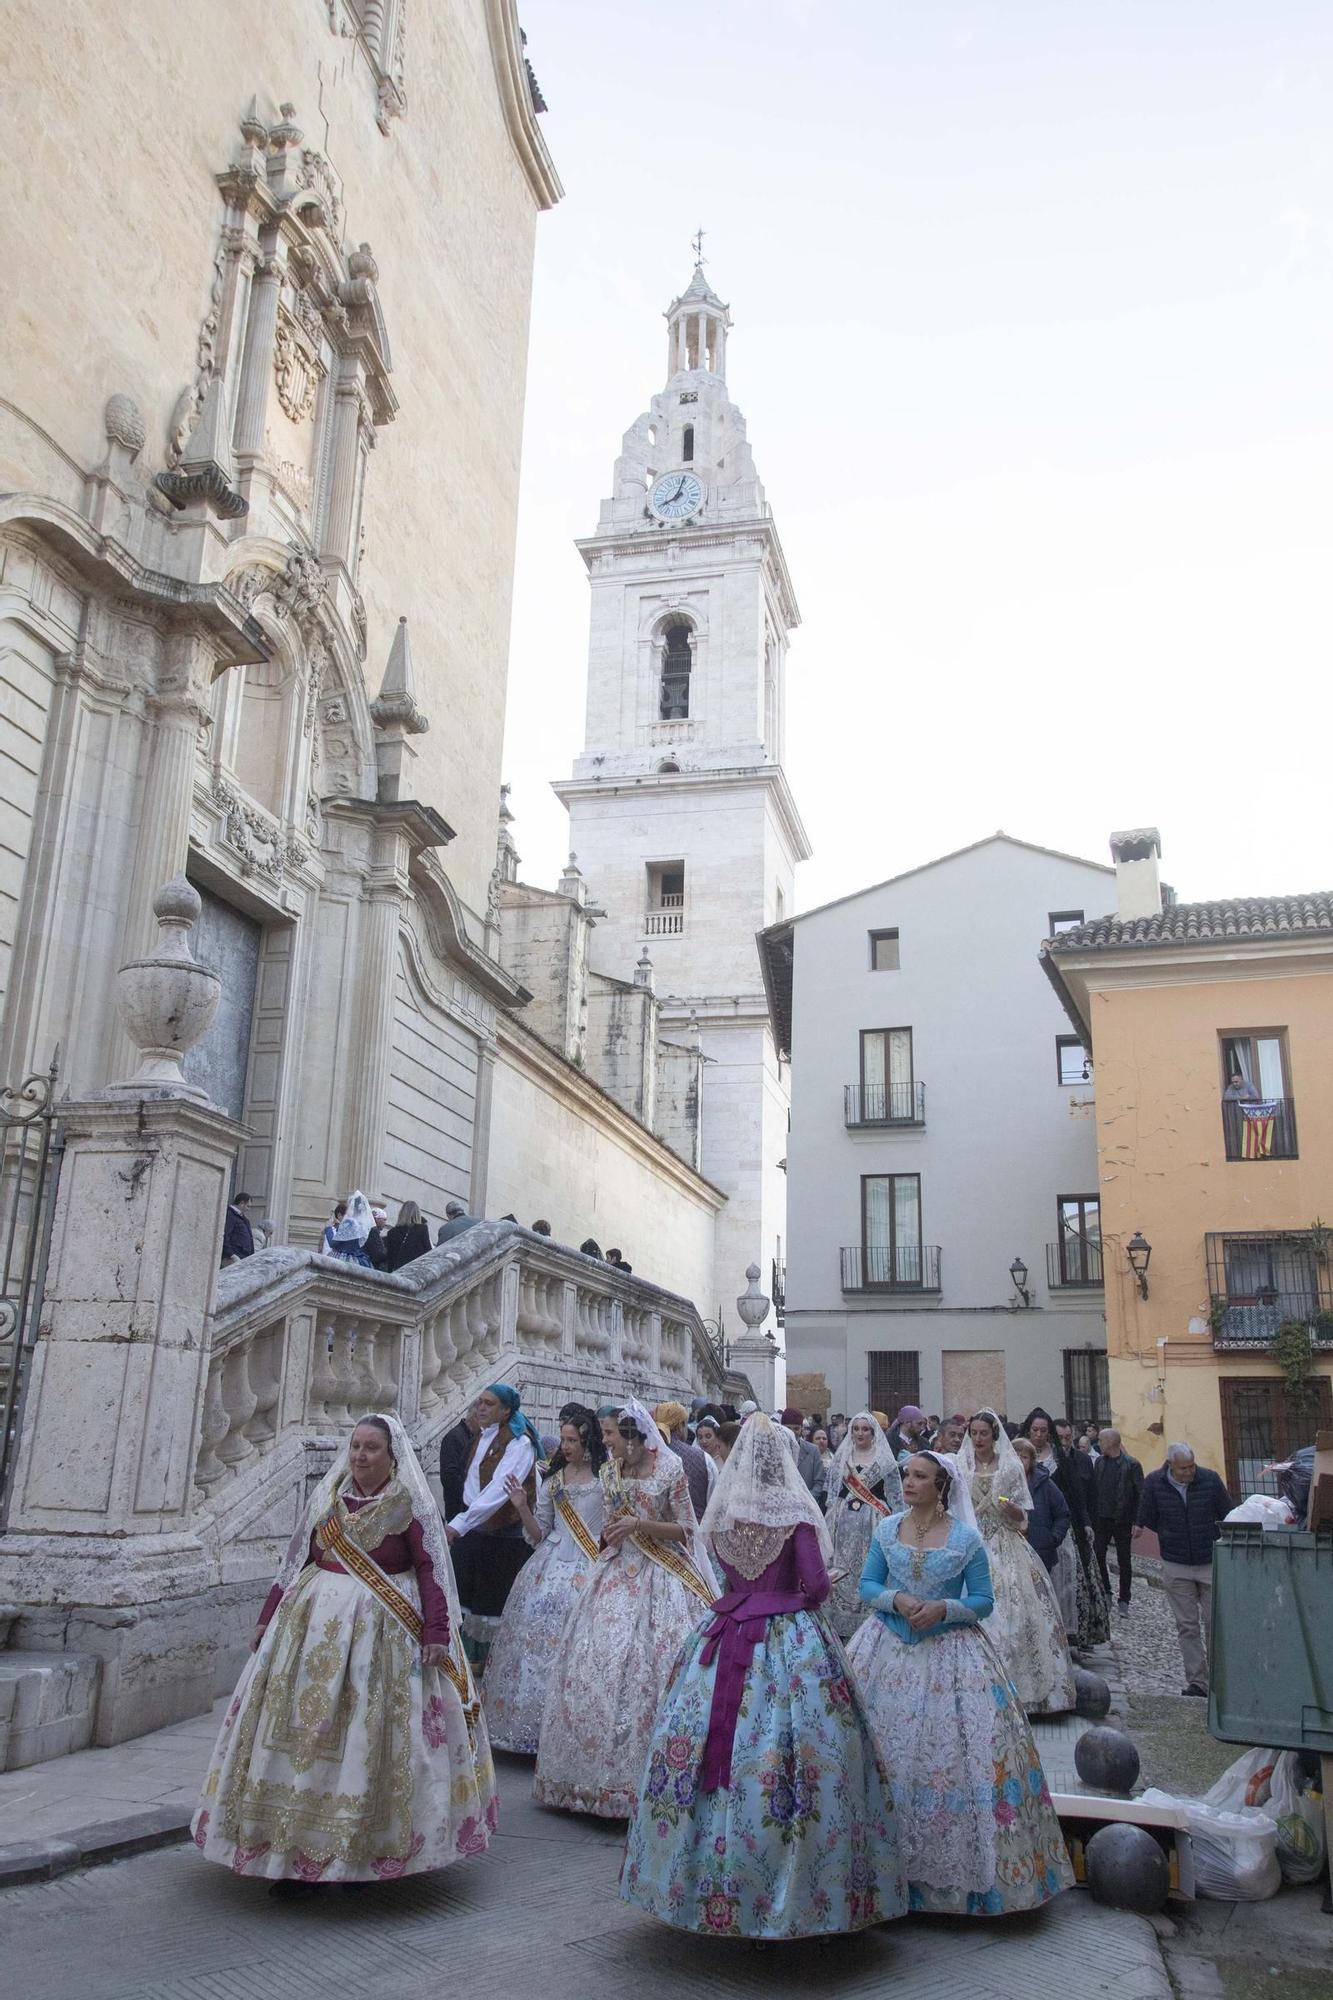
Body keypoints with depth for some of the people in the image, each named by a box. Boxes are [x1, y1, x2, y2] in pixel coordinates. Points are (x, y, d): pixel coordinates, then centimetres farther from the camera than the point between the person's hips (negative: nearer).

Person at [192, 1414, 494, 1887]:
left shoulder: (411, 1505, -5)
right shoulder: (327, 1497, 8)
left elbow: (430, 1569, -8)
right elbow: (296, 1560, 13)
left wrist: (436, 1633, -14)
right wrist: (269, 1616, 13)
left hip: (382, 1633, -4)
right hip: (313, 1624, 4)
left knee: (367, 1739, 0)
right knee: (300, 1732, 4)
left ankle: (362, 1851, 15)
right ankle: (294, 1846, 14)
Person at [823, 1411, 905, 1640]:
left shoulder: (884, 1460, 3)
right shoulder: (841, 1458, 11)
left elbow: (895, 1496, 3)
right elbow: (833, 1491, 11)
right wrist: (831, 1521, 3)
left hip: (874, 1522, -2)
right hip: (845, 1521, 2)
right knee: (843, 1571, 1)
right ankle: (842, 1625, 10)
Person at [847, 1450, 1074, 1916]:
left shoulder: (966, 1538, -5)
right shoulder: (887, 1529, 2)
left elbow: (983, 1600, -2)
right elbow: (867, 1584, 6)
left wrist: (943, 1608, -17)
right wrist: (895, 1599, -14)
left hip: (949, 1653, -2)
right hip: (890, 1649, 2)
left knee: (951, 1751, -3)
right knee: (883, 1749, 3)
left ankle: (957, 1870, 11)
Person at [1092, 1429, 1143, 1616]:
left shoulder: (1131, 1465, -10)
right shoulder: (1099, 1462, 5)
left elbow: (1140, 1495, -10)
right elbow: (1094, 1491, 6)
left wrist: (1137, 1522, -14)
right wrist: (1091, 1519, 3)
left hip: (1122, 1520, -4)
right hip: (1102, 1519, 4)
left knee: (1124, 1561, 7)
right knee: (1097, 1557, 5)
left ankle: (1123, 1601, 18)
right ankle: (1105, 1594, 22)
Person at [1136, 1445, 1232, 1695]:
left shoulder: (1210, 1479, -8)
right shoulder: (1154, 1483, -7)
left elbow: (1228, 1516, 4)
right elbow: (1146, 1520, 3)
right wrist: (1170, 1536, 0)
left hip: (1211, 1563, -1)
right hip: (1176, 1567, 1)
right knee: (1187, 1627, 5)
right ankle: (1196, 1681, 12)